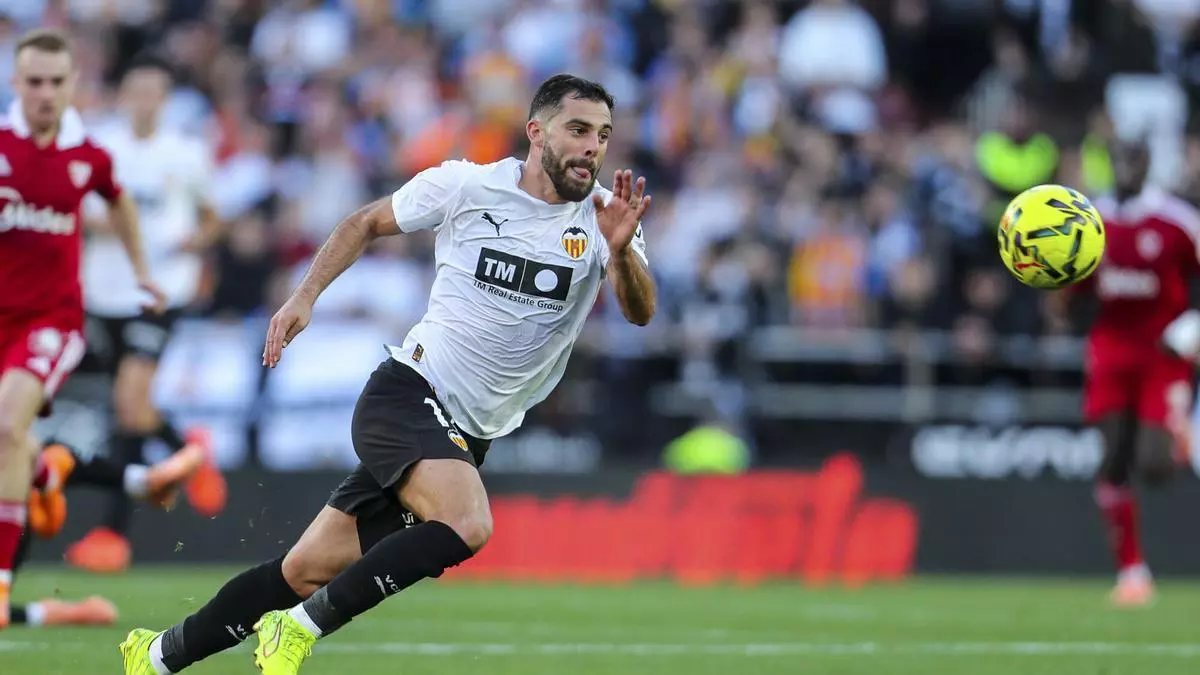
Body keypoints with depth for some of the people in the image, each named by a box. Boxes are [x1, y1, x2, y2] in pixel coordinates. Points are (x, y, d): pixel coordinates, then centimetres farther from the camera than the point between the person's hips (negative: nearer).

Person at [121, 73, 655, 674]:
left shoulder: (603, 216, -2)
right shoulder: (464, 186, -5)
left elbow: (638, 311, -18)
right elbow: (367, 223, 12)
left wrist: (622, 250, -37)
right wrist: (305, 296, 4)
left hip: (467, 439, 3)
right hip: (406, 393, -3)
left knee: (307, 572, 6)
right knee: (466, 525, -32)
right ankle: (301, 626, -18)